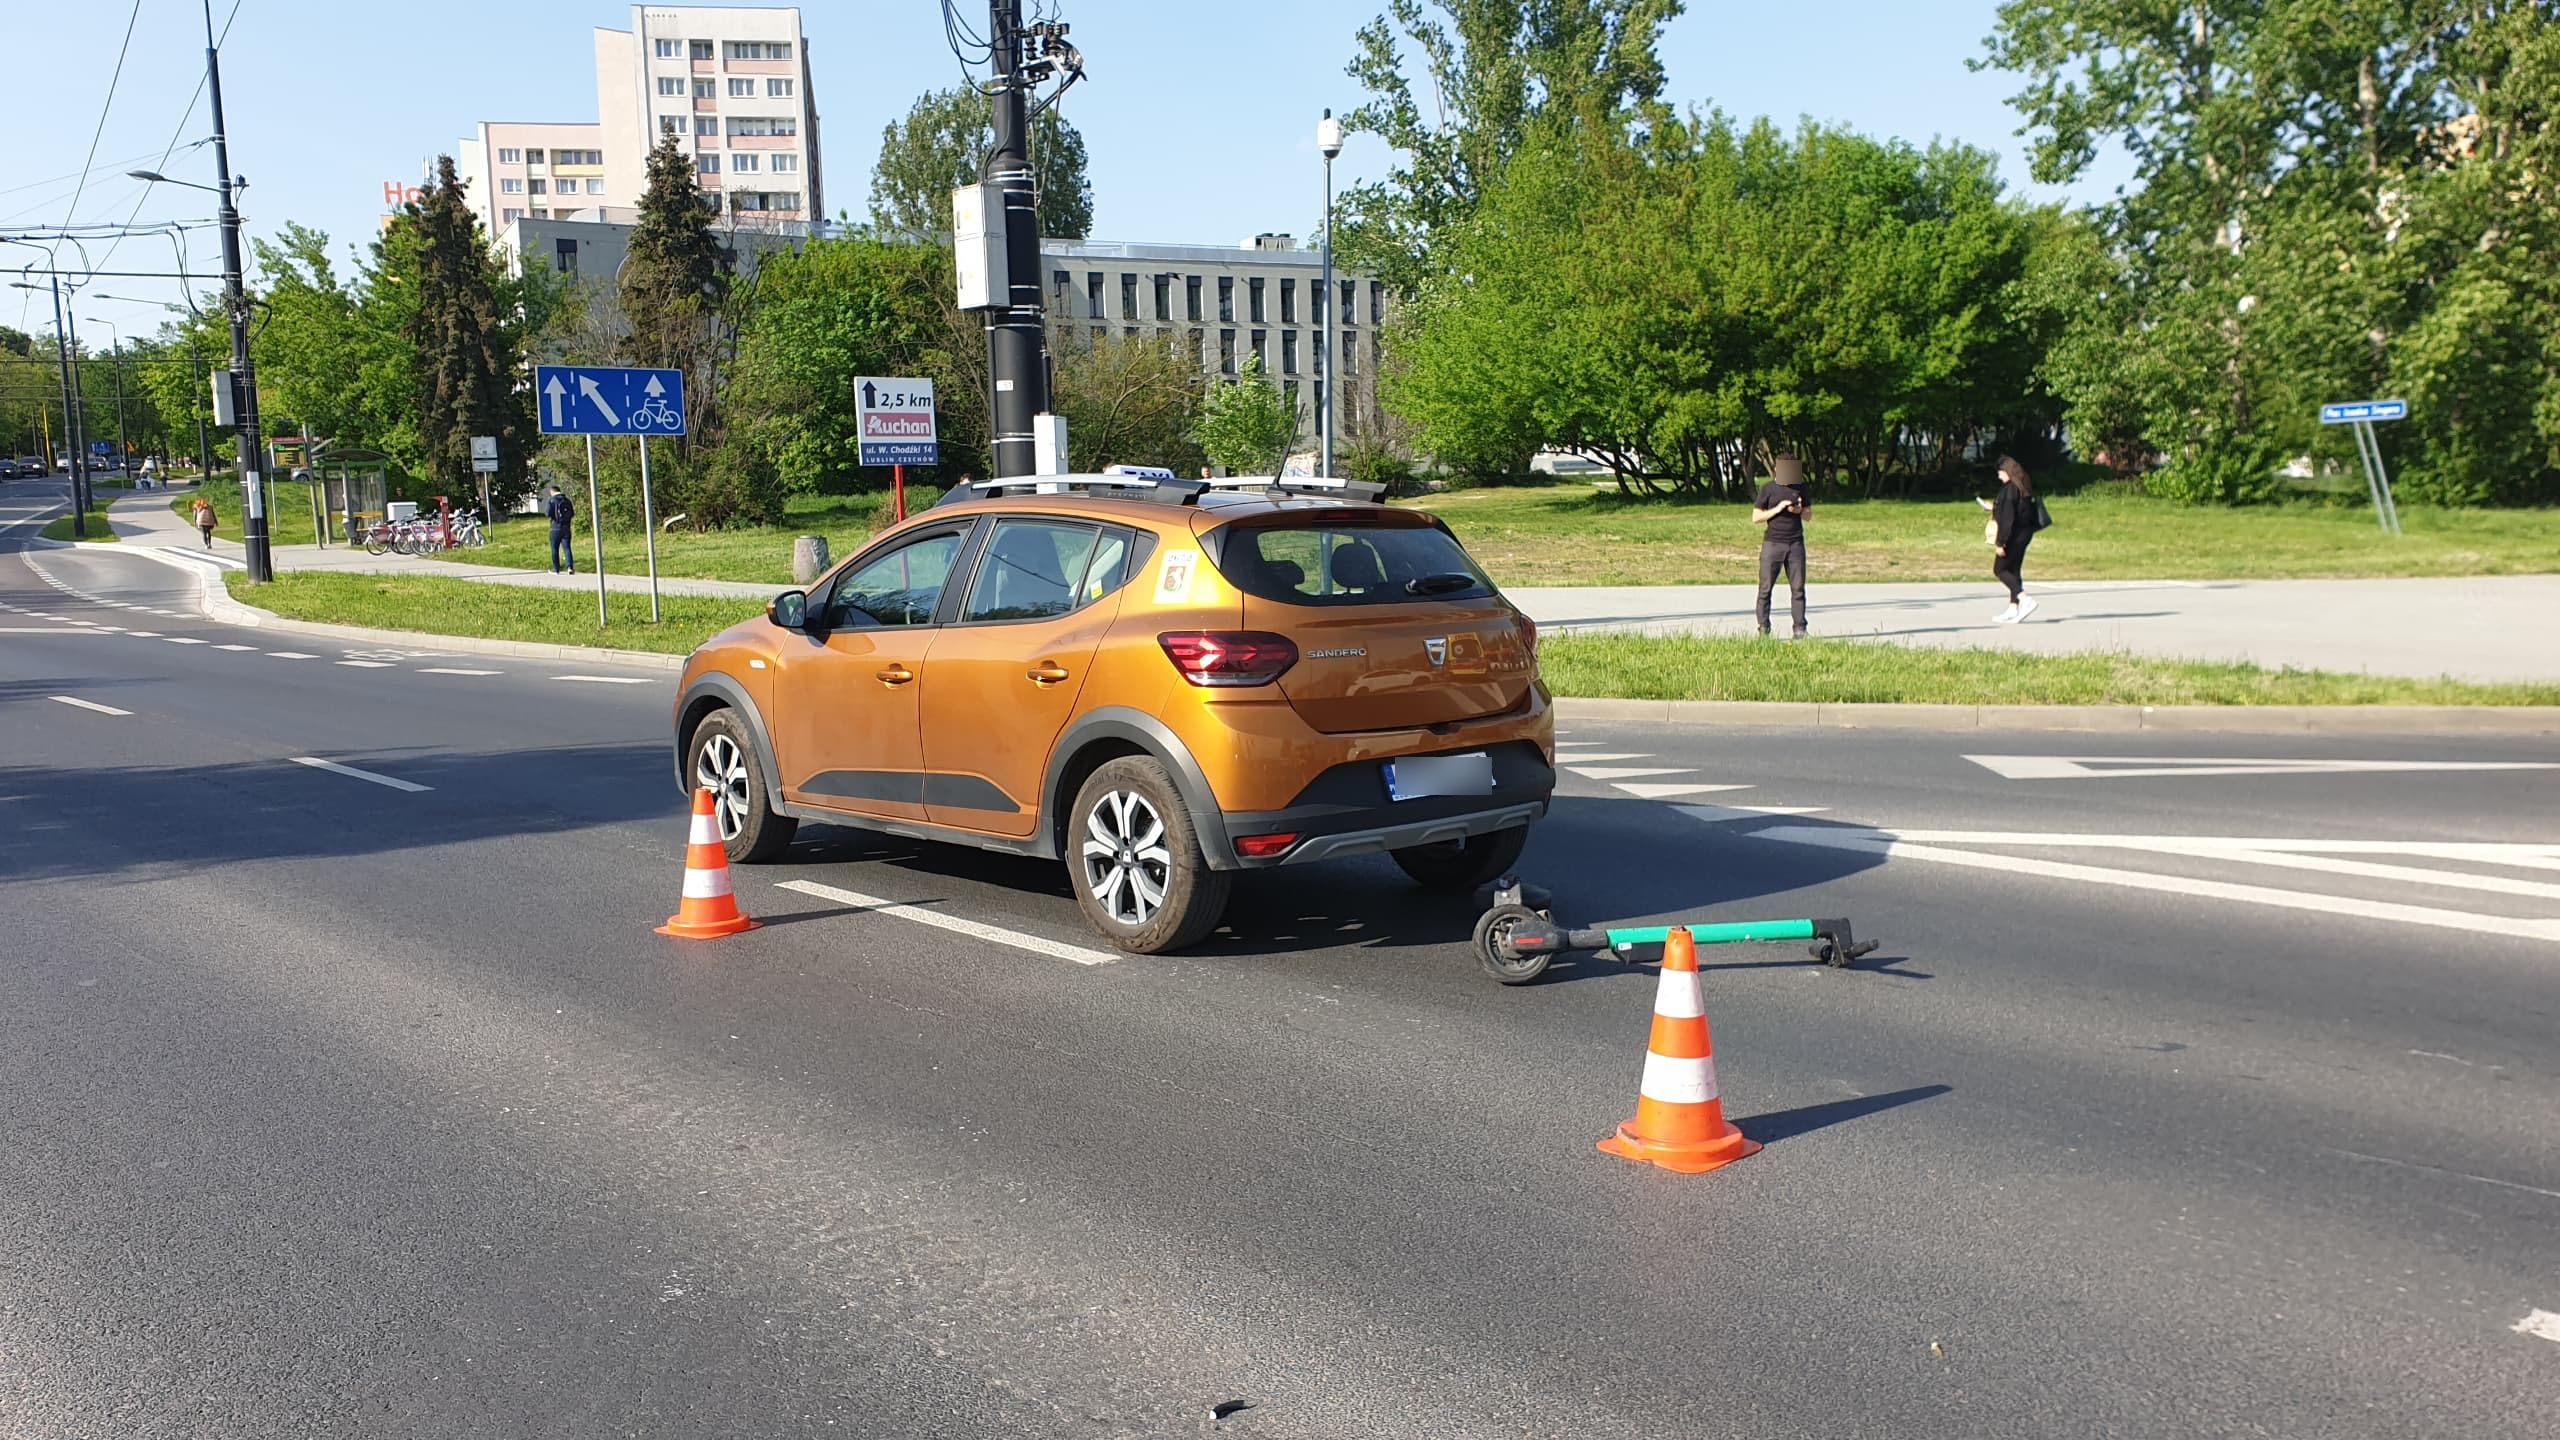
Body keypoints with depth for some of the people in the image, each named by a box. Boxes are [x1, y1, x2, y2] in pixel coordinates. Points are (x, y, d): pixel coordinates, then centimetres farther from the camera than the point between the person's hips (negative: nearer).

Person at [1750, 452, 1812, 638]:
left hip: (1795, 544, 3)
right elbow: (1755, 518, -1)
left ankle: (1800, 628, 4)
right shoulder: (1768, 489, 1)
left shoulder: (1800, 488, 11)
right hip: (1773, 544, -3)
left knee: (1798, 588, 0)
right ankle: (1763, 629, 2)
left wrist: (1800, 510, -6)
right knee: (1766, 588, -2)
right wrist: (1777, 509, -14)